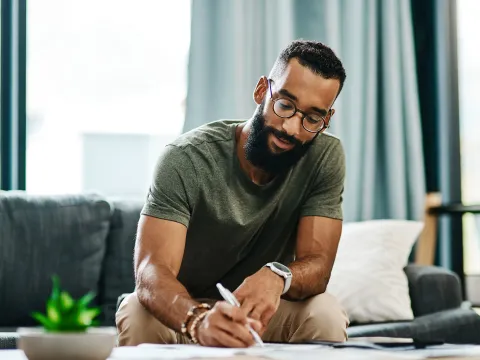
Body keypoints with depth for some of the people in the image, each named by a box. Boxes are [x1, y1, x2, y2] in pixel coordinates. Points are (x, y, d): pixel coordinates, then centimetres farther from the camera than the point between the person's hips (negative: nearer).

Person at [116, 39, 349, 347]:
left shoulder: (326, 158, -14)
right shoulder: (186, 160, -23)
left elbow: (318, 265, -19)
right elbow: (152, 270, -33)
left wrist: (277, 276, -44)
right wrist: (199, 320, -56)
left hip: (260, 310, 2)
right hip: (184, 310, -2)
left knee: (326, 314, -28)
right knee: (139, 314, -34)